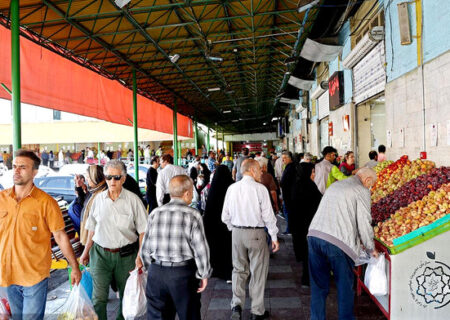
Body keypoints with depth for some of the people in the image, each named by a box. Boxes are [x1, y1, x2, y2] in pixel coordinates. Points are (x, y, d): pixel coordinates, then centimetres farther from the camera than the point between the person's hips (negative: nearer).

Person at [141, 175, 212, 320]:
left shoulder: (155, 213, 0)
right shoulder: (192, 215, -11)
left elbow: (145, 247, 5)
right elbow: (200, 248, -11)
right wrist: (204, 274, 1)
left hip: (156, 271, 3)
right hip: (183, 272, -3)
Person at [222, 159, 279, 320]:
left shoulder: (232, 188, -1)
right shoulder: (260, 189, -12)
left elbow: (225, 216, 4)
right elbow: (268, 215, -10)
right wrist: (274, 237, -1)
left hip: (237, 232, 3)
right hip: (256, 233, -3)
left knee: (239, 269, 19)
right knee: (258, 271, 11)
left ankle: (236, 304, 11)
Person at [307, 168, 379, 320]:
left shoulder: (334, 185, 24)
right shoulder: (361, 191, 2)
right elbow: (364, 223, -1)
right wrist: (371, 248, 13)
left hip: (314, 235, 6)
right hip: (337, 242, -6)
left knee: (318, 284, 15)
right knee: (345, 284, 13)